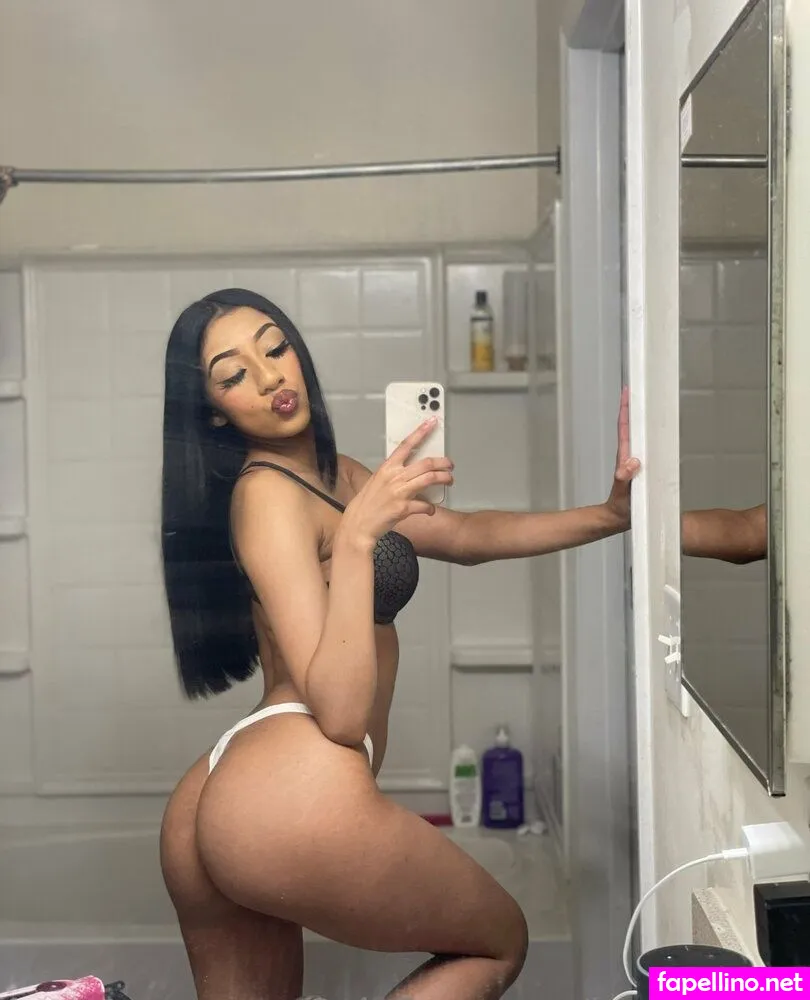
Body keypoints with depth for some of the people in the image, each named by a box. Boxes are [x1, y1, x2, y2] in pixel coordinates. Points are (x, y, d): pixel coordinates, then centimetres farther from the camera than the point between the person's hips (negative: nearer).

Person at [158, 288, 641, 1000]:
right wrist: (358, 535, -25)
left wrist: (610, 515, 18)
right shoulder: (268, 493, -10)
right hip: (301, 796, -8)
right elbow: (342, 712, -18)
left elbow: (465, 536, 27)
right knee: (501, 942, 12)